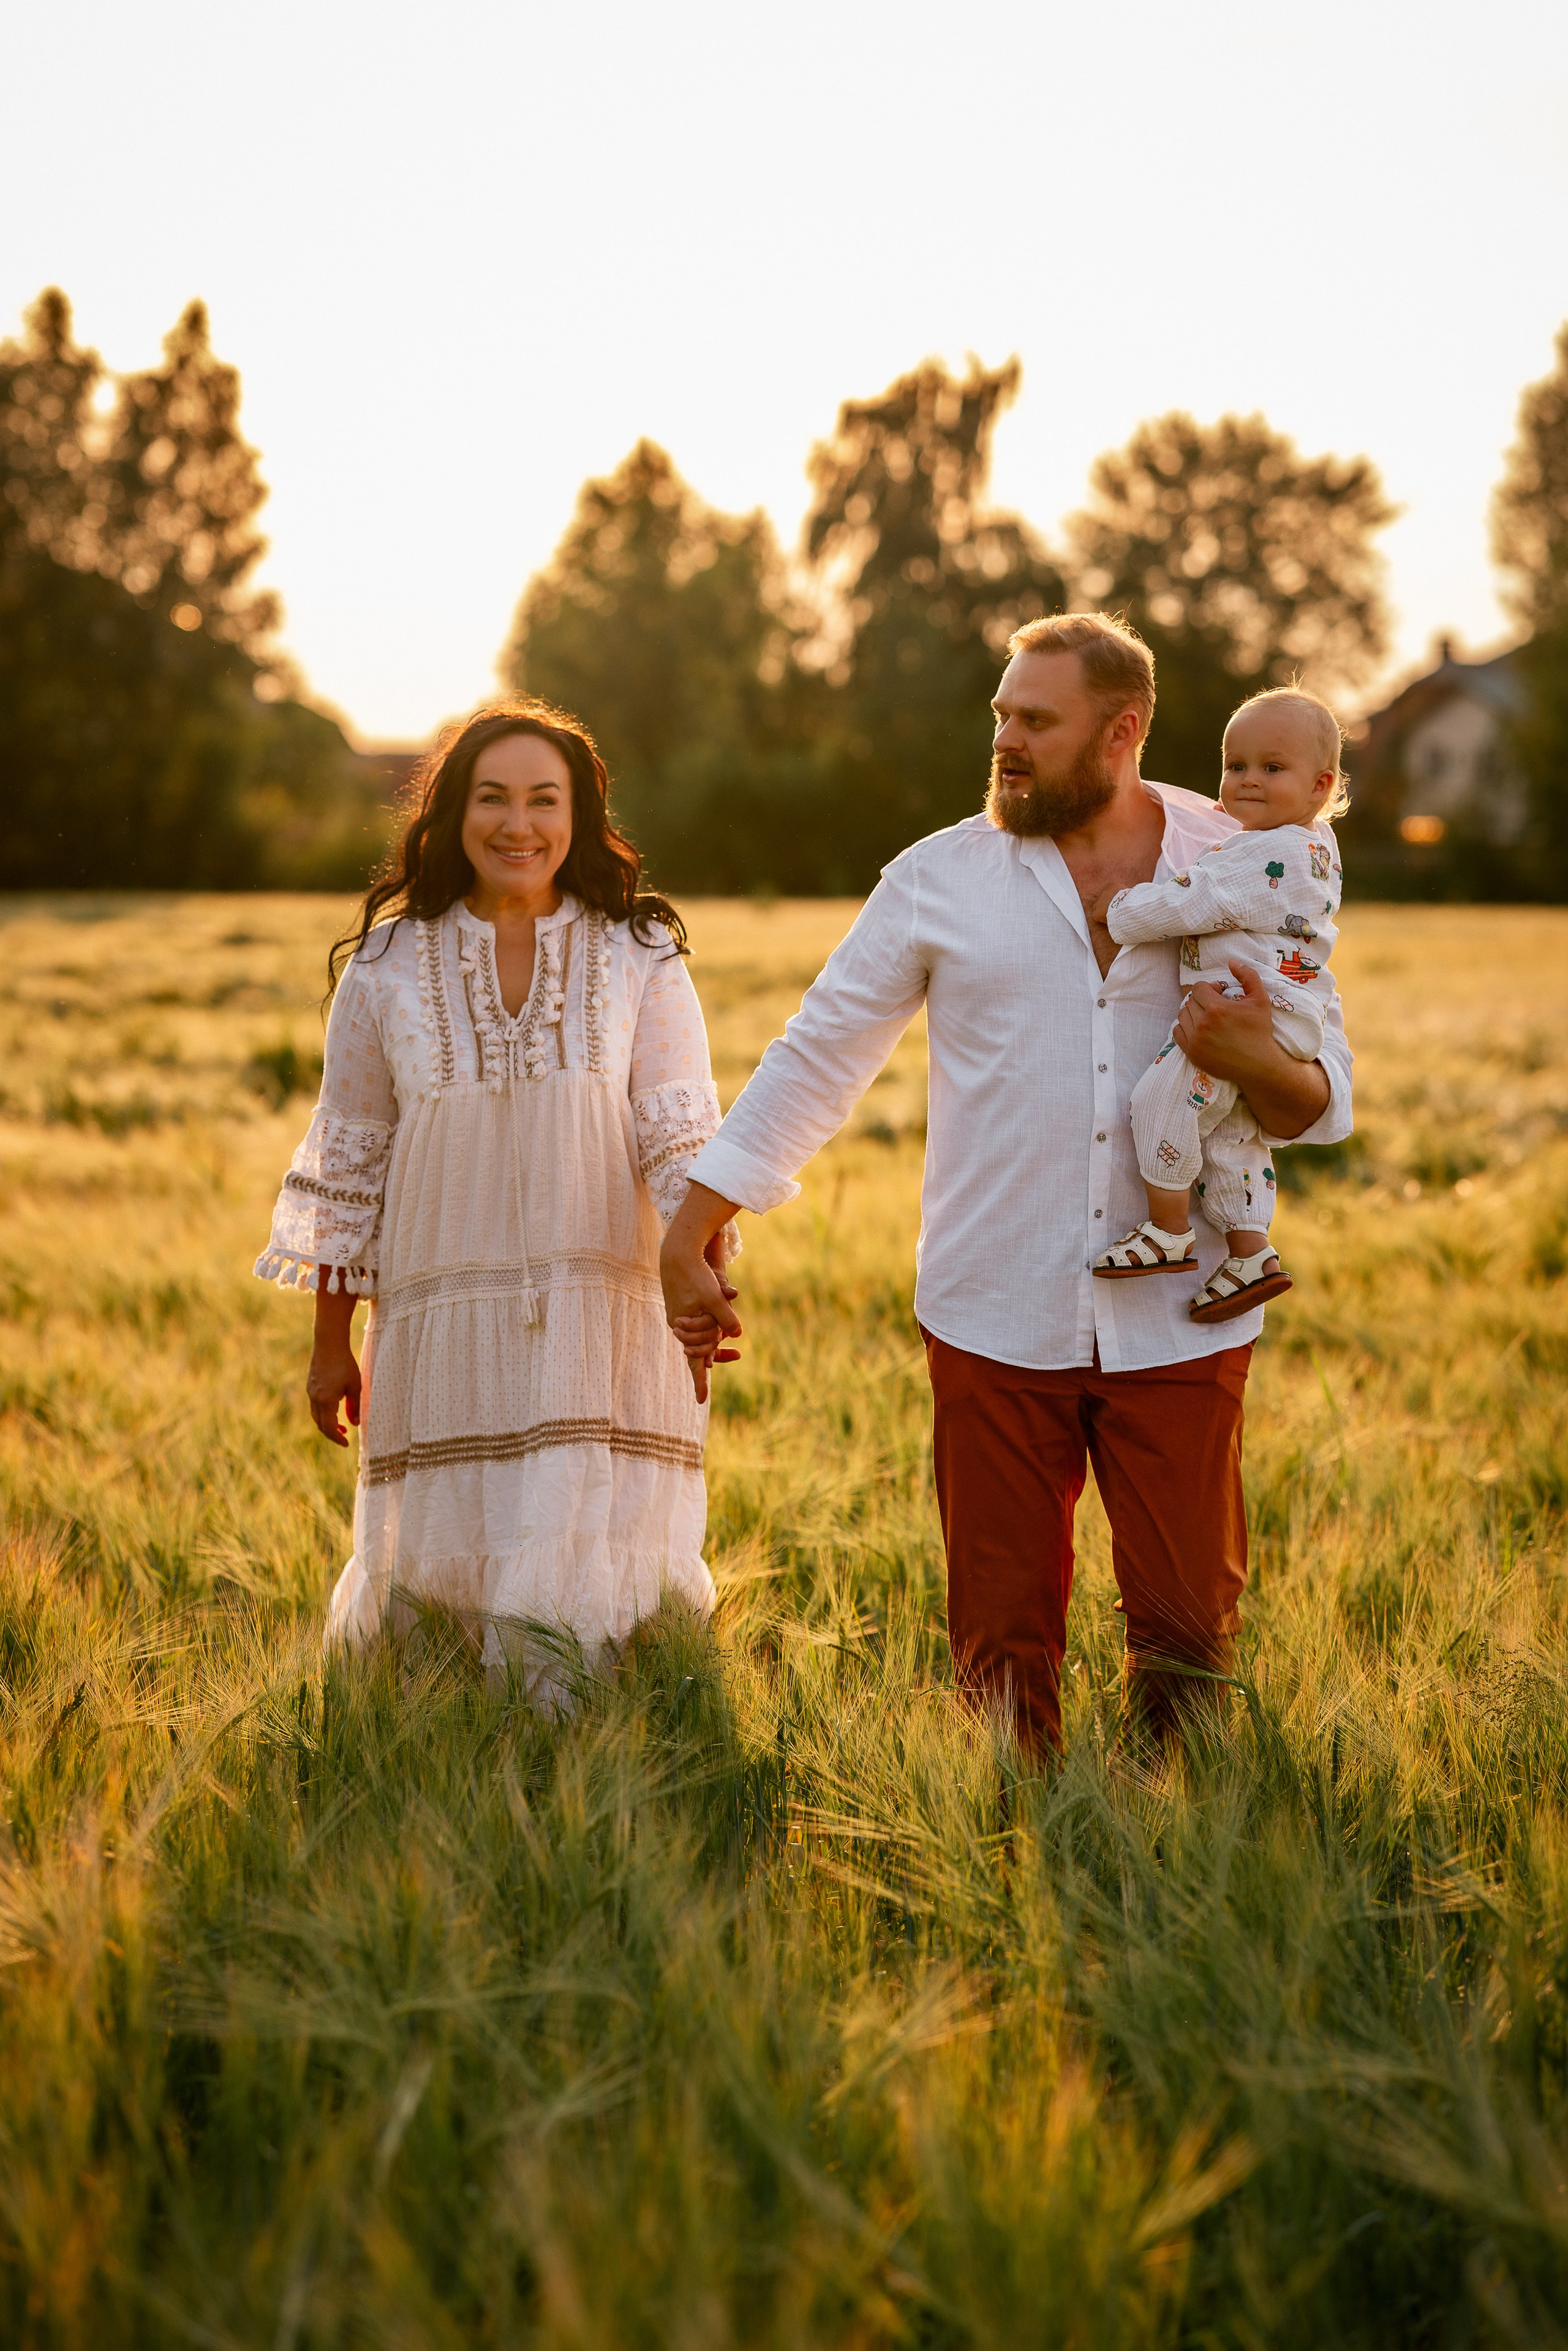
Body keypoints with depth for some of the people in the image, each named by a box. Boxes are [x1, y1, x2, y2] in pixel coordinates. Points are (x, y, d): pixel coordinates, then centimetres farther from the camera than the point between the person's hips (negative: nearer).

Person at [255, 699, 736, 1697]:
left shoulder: (640, 958, 3)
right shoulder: (388, 968, 5)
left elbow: (682, 1135, -5)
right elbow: (349, 1166, 10)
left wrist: (704, 1265, -21)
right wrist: (331, 1346, 10)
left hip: (603, 1324, 0)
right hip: (445, 1321, 1)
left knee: (572, 1593, -1)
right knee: (429, 1572, 3)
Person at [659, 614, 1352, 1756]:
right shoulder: (942, 878, 3)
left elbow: (1323, 1103, 8)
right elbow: (814, 1060, 6)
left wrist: (1261, 1067, -16)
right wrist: (687, 1239, 3)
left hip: (1179, 1325, 0)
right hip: (998, 1321, 0)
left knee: (1189, 1625, 4)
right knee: (1004, 1632, 6)